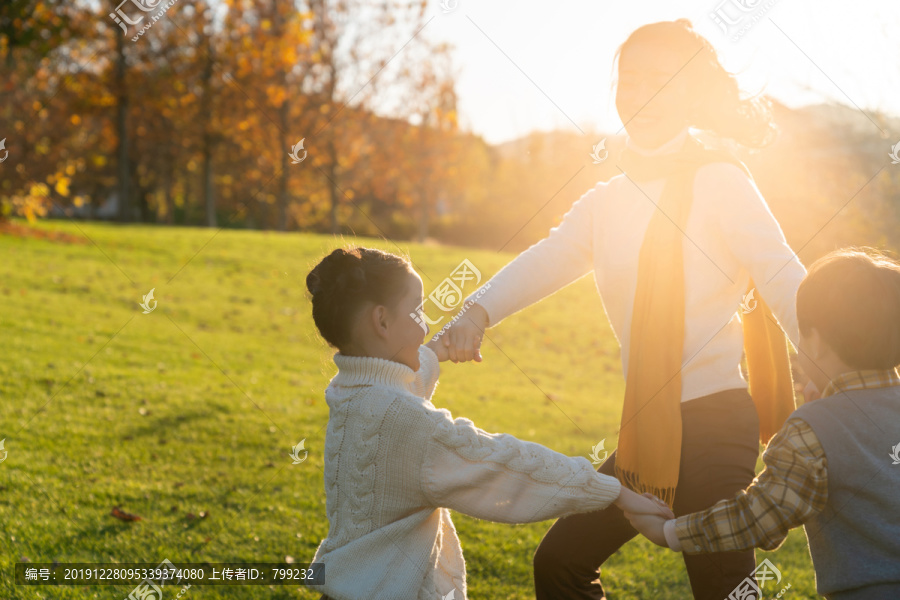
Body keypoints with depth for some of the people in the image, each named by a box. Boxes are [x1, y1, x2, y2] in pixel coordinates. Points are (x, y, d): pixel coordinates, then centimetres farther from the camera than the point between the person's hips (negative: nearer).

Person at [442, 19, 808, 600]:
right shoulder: (607, 202, 13)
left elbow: (783, 280, -14)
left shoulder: (719, 181, -6)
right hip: (649, 433, 7)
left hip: (714, 424, -7)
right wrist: (477, 312, -17)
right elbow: (545, 261, 2)